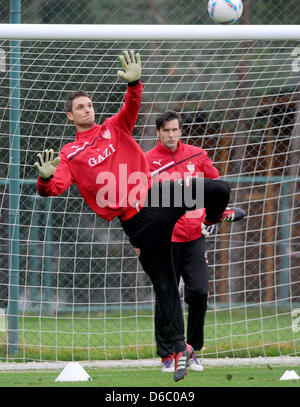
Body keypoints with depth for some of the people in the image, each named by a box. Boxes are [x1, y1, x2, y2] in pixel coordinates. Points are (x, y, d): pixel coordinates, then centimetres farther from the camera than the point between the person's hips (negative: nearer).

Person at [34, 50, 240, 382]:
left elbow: (131, 107, -6)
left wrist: (133, 84, -28)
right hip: (136, 221, -1)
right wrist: (46, 178, -29)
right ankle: (179, 348, 12)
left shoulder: (114, 128, 13)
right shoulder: (70, 154, 8)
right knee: (163, 284, 1)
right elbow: (54, 187, -5)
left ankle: (213, 218, 19)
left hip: (156, 194, 1)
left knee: (218, 190, -19)